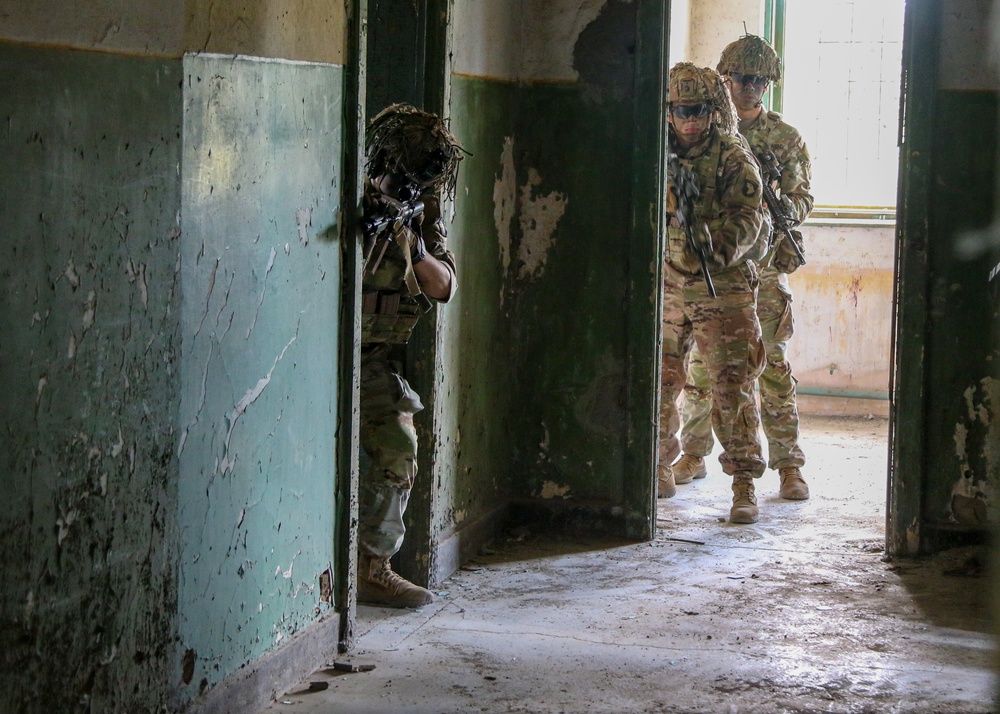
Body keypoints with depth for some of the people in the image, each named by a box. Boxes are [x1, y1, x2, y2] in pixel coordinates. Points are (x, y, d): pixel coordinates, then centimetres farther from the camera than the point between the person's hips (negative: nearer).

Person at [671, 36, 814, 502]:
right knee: (700, 364, 6)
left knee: (772, 366, -3)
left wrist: (784, 207, -18)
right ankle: (694, 454, 18)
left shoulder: (786, 139, 6)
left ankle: (788, 465, 1)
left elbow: (802, 198, 4)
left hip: (763, 266, -1)